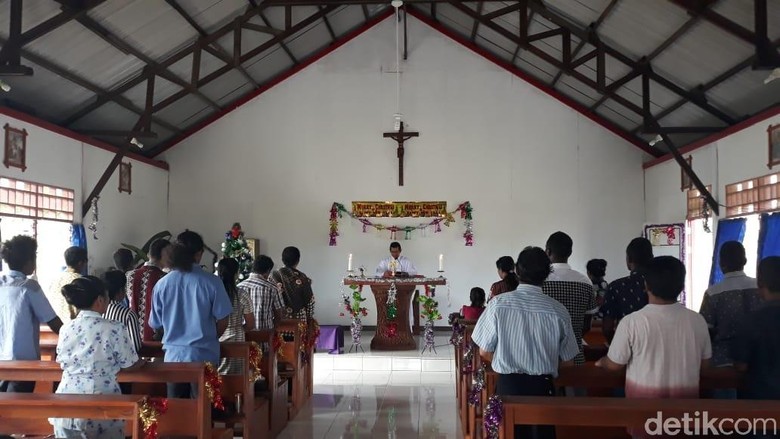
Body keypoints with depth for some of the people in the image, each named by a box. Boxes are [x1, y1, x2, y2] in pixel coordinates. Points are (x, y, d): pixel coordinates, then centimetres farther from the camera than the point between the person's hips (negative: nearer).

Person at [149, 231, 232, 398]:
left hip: (173, 355, 2)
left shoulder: (162, 284, -4)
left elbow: (155, 324, 6)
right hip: (204, 355, -2)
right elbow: (222, 321, -6)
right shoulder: (211, 282, -11)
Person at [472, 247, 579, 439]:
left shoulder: (498, 303, -10)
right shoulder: (558, 310, -8)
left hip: (507, 385, 0)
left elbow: (485, 352, -4)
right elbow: (567, 361, 0)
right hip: (542, 387, 0)